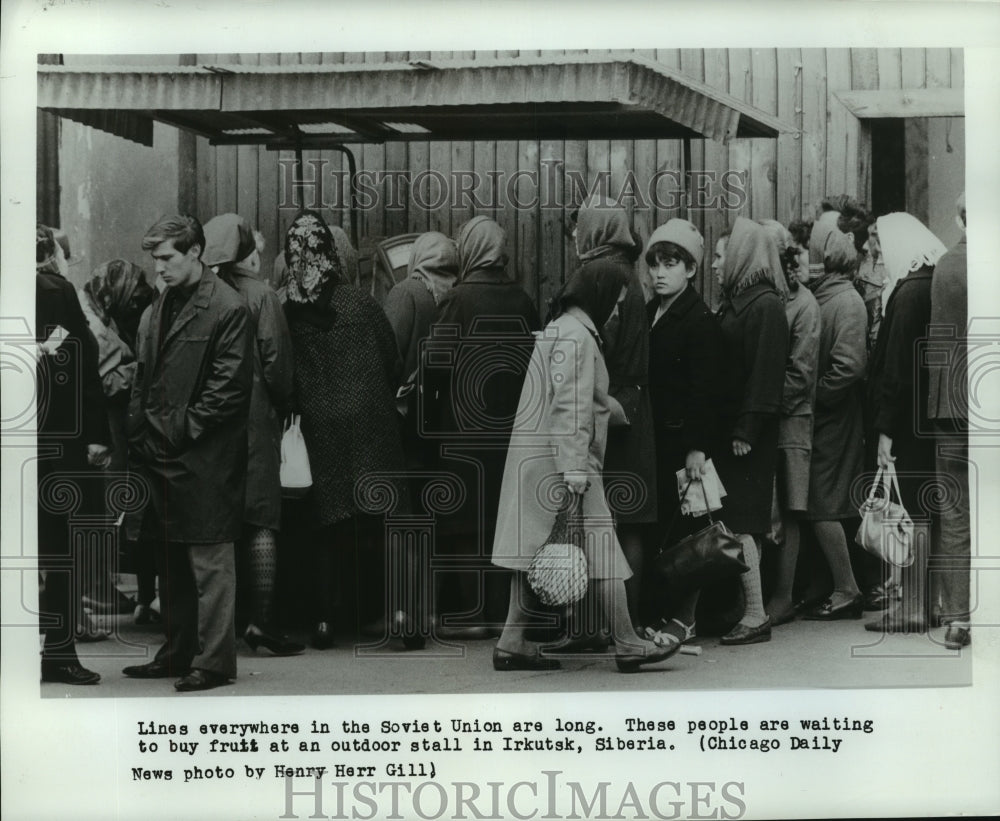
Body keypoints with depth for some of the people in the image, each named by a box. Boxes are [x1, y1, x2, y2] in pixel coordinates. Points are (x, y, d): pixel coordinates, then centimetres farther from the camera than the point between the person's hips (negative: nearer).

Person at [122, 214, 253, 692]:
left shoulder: (228, 309, -9)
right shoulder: (159, 308, 15)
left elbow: (229, 387, -12)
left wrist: (181, 430, -13)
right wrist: (140, 435, 8)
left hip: (204, 461, -8)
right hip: (160, 456, 8)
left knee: (209, 563, -3)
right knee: (172, 563, 15)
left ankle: (213, 661, 3)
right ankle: (177, 653, 24)